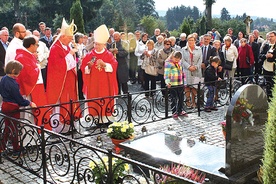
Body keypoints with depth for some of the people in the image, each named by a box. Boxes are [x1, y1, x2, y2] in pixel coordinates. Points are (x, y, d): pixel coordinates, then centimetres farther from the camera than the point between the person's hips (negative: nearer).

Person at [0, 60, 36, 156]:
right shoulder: (12, 83, -23)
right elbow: (19, 98, -20)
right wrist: (29, 103, -8)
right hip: (12, 108, -8)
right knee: (13, 129, 3)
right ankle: (17, 150, 15)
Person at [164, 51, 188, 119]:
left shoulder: (179, 62, 11)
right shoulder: (168, 63, -11)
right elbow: (166, 74, -16)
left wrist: (182, 81, 21)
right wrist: (167, 82, -29)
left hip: (180, 84, 7)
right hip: (172, 85, -7)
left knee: (181, 98, 13)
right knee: (174, 99, 2)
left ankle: (180, 111, 27)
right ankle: (174, 112, 13)